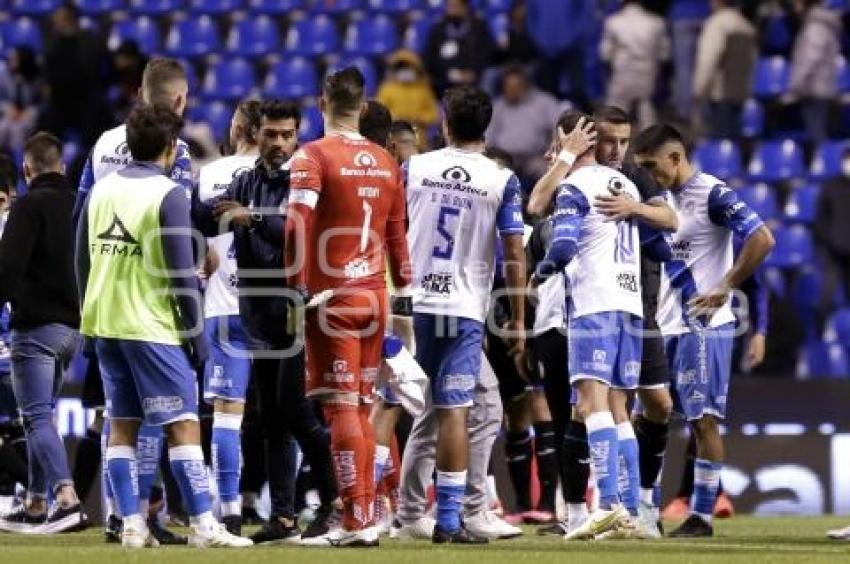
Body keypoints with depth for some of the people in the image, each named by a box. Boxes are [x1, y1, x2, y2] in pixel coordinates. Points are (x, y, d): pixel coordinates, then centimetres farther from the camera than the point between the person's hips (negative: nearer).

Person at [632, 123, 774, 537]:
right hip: (668, 328, 9)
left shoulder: (713, 195, -11)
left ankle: (702, 516, -1)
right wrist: (656, 308, 17)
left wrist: (725, 288, -19)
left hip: (702, 328, -9)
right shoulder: (667, 199, 15)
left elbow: (762, 240, -21)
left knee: (703, 420, -6)